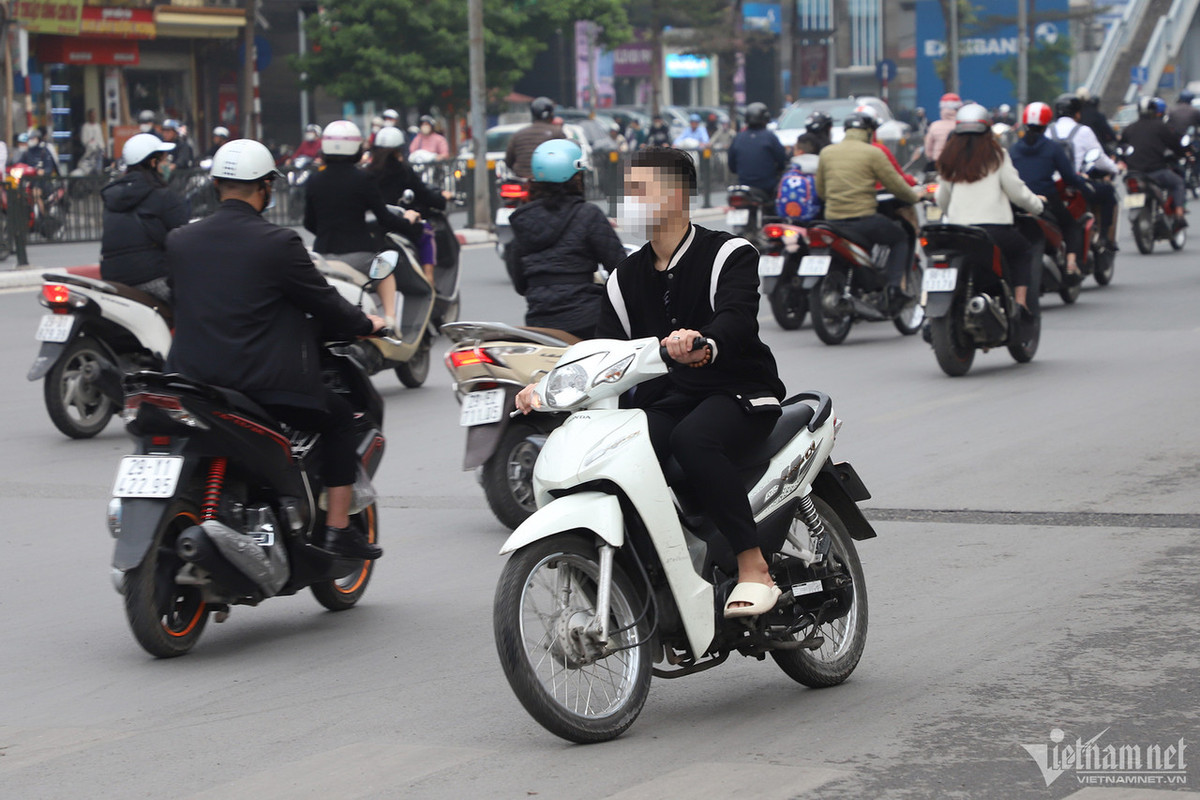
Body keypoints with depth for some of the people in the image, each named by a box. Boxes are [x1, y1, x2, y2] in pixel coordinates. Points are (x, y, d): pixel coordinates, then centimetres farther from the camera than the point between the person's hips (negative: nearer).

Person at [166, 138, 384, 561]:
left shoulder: (179, 241, 3)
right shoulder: (279, 244, -12)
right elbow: (325, 305, -5)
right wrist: (366, 324, 16)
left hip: (191, 379, 5)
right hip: (265, 383, -5)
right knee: (340, 418, 18)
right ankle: (337, 530, 15)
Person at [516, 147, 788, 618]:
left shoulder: (730, 255, -3)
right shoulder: (626, 278, 16)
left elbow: (738, 318, -23)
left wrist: (704, 345, -47)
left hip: (736, 391, -5)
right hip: (664, 399, 5)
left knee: (692, 440, -38)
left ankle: (754, 566, -31)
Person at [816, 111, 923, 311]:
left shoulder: (826, 152, 10)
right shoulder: (872, 153, -4)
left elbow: (820, 191, 16)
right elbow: (895, 185, 0)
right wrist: (915, 196, 18)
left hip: (833, 219, 5)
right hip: (863, 218, -5)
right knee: (901, 238, 18)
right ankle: (893, 288, 2)